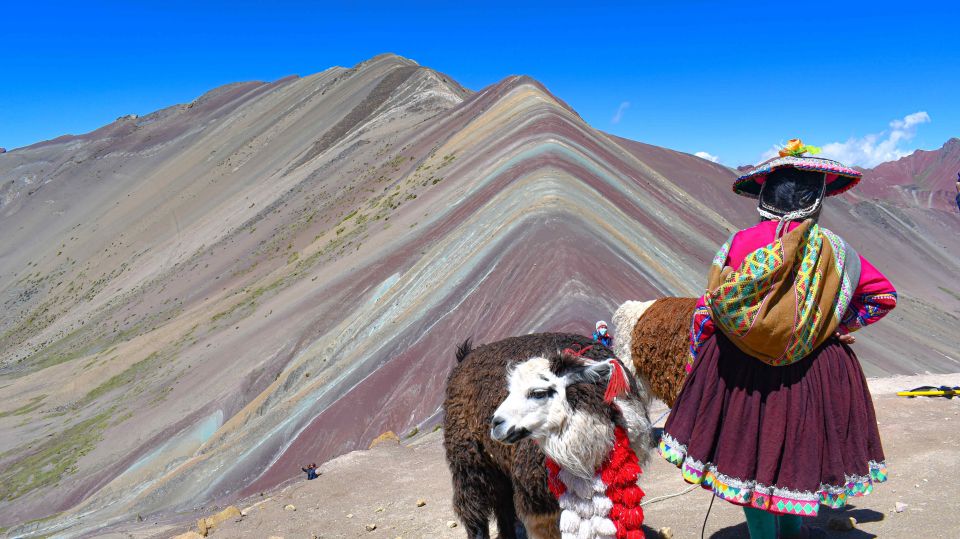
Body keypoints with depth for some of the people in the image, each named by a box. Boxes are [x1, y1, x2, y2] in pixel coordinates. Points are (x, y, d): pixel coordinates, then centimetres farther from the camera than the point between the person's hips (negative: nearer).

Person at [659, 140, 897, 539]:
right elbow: (884, 296, 6)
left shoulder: (737, 245, -9)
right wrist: (839, 327, 14)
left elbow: (705, 313, -6)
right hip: (813, 370, 2)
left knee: (750, 453, 12)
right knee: (798, 450, 22)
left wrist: (692, 371, 5)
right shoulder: (836, 250, -6)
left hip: (738, 370, -1)